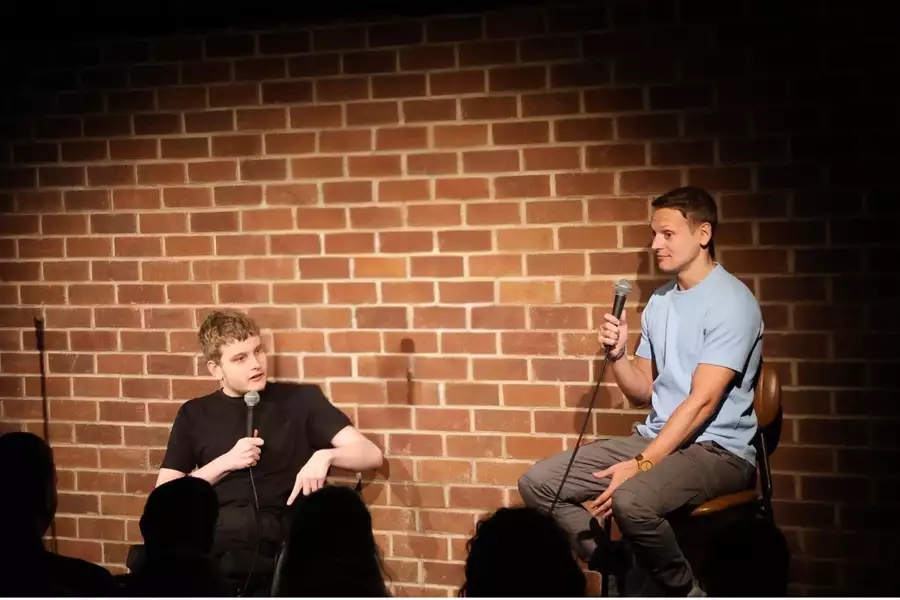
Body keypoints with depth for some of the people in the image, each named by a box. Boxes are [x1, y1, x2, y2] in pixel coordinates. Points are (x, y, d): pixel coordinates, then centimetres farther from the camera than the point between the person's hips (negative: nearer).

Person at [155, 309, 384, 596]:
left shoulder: (300, 400, 10)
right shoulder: (194, 415, 16)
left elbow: (371, 454, 5)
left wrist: (325, 456, -15)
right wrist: (225, 463, -2)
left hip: (276, 551, -2)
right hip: (209, 552, 2)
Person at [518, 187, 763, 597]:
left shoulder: (731, 302, -13)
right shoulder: (659, 301, 13)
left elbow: (702, 401, -19)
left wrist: (641, 465, -23)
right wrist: (617, 354, -3)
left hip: (717, 450, -8)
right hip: (655, 438, 8)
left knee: (631, 500, -37)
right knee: (537, 483, -5)